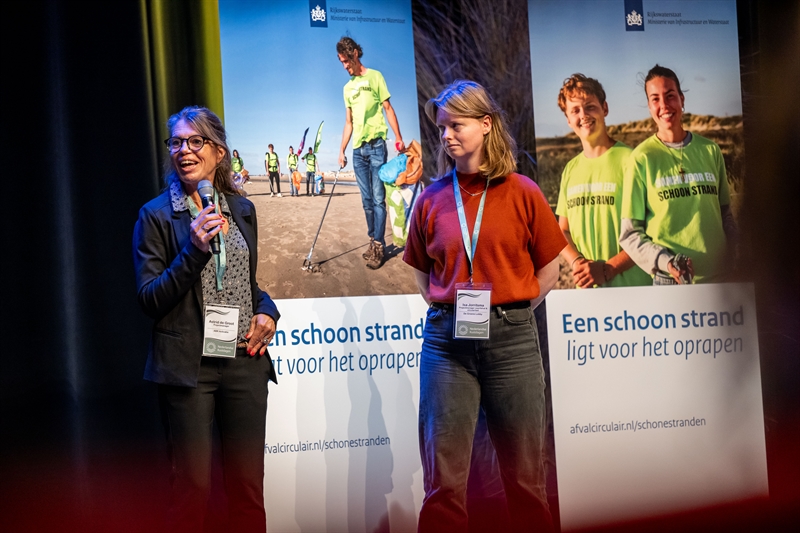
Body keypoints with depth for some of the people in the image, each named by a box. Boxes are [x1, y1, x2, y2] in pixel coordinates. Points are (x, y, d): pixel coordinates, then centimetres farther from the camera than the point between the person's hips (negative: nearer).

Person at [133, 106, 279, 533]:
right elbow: (149, 300, -7)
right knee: (193, 484, -1)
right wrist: (194, 249, -18)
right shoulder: (156, 215, -2)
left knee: (248, 482, 7)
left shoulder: (241, 210, 11)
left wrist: (266, 310, 1)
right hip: (189, 366, -4)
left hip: (244, 362, 4)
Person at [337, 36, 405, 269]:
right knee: (367, 201, 8)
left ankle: (378, 246, -8)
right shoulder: (348, 87, 17)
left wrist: (398, 138, -8)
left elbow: (388, 109, -1)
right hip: (358, 149, 6)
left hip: (376, 145, -6)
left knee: (378, 199, -8)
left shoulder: (374, 77, 1)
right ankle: (373, 241, 15)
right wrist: (342, 150, 14)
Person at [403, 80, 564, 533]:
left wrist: (513, 311, 1)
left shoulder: (522, 194, 1)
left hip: (511, 338, -1)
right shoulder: (432, 199, 6)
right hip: (447, 339, 1)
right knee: (444, 475, 0)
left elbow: (549, 267, 7)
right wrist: (444, 308, 6)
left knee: (525, 470, 7)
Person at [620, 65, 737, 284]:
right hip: (669, 283, -3)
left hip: (720, 279, 3)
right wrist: (665, 261, -20)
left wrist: (736, 265, 1)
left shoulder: (710, 151, 6)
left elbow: (725, 215, 12)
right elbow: (630, 234, -5)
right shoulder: (642, 158, -5)